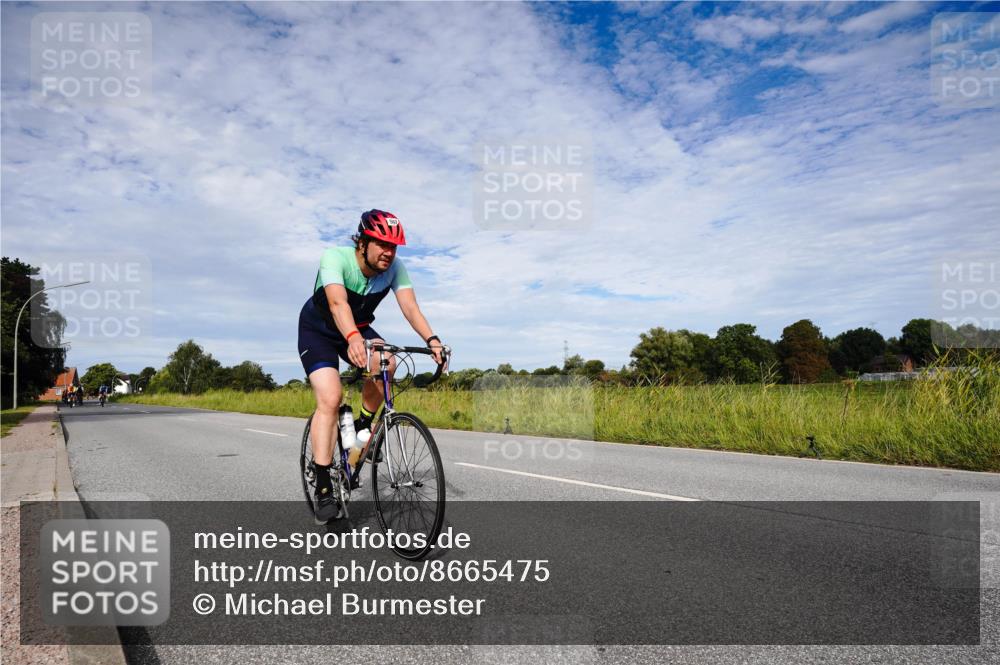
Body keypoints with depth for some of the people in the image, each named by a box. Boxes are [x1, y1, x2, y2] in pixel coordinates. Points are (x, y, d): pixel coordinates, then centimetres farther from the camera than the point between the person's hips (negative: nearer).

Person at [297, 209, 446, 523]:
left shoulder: (395, 268, -18)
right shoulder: (335, 258, -30)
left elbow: (409, 306, -29)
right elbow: (338, 303, -46)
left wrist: (431, 339, -47)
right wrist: (353, 339, -65)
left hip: (358, 329, 4)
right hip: (318, 331, -3)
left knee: (386, 364, -28)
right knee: (330, 399, -21)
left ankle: (363, 426, -2)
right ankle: (323, 489, -15)